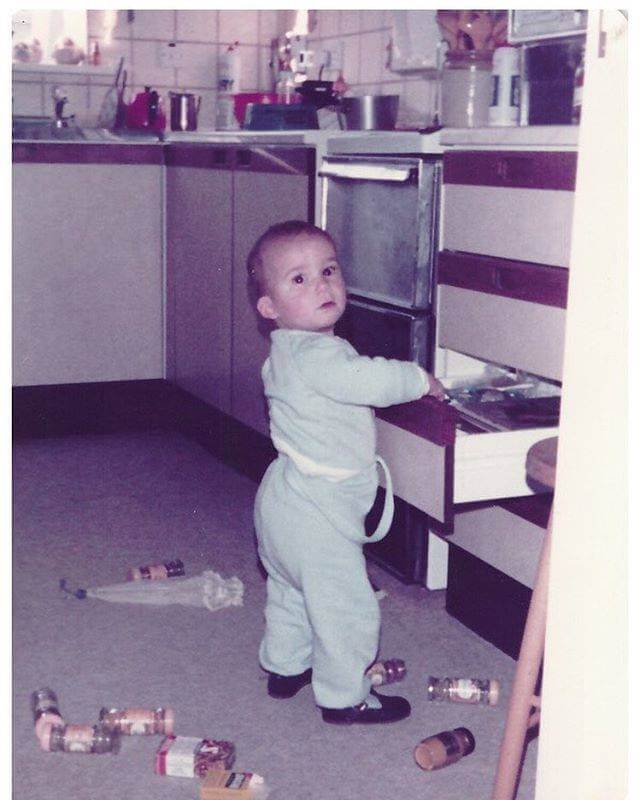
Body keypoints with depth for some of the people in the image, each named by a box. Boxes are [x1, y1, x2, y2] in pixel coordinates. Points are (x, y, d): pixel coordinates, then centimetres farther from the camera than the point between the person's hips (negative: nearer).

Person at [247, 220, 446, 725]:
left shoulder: (287, 352, 7)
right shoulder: (317, 356, -26)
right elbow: (373, 380, -33)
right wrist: (422, 380, -15)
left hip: (284, 502, 11)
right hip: (317, 512, -11)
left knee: (289, 593, 27)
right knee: (346, 607, 3)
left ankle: (285, 668, 44)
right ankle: (345, 697, 17)